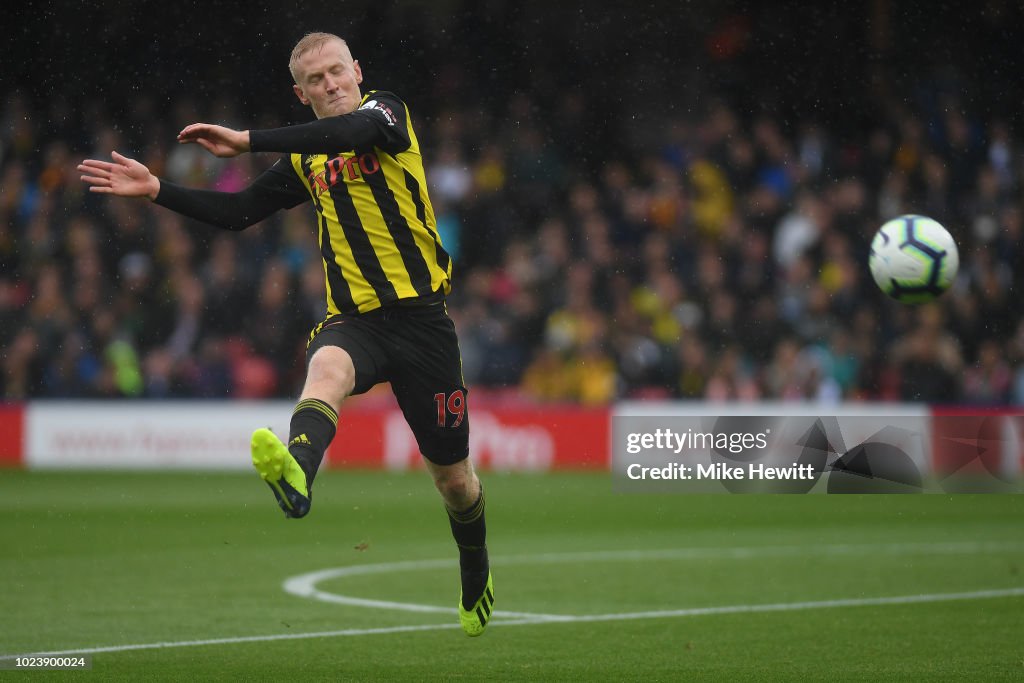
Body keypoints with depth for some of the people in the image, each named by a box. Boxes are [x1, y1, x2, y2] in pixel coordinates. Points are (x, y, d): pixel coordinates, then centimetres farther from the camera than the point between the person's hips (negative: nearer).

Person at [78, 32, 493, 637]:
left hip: (420, 315, -3)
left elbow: (352, 131, -25)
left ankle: (478, 582, 34)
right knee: (325, 369, -36)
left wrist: (248, 141, -28)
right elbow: (238, 213, 20)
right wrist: (156, 190, 10)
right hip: (354, 316, 3)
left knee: (452, 474, 6)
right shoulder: (306, 162, 15)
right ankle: (296, 475, -68)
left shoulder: (385, 110, -1)